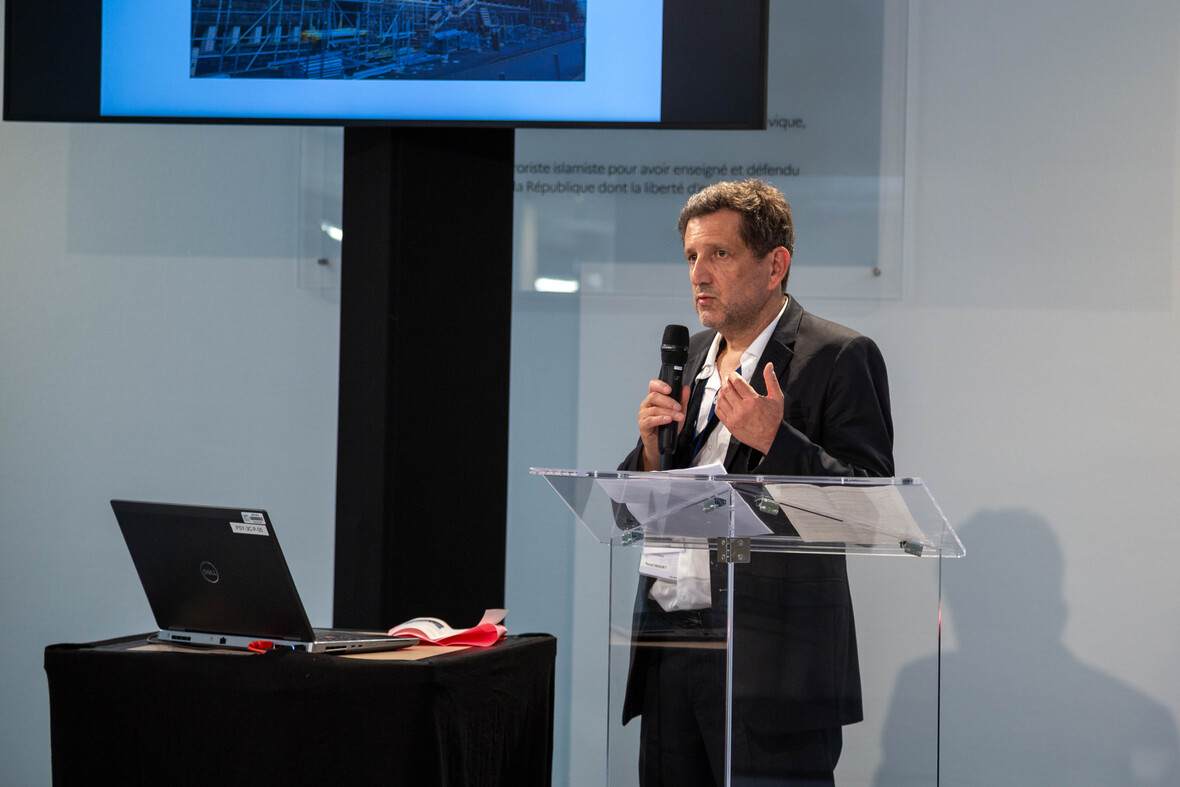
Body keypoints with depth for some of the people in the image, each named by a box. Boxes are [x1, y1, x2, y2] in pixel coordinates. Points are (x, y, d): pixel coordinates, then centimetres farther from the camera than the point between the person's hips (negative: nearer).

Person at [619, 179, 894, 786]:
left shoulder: (839, 357, -4)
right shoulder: (690, 356, 17)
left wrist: (773, 439, -21)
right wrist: (652, 450, -1)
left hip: (770, 662, -6)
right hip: (669, 642, 6)